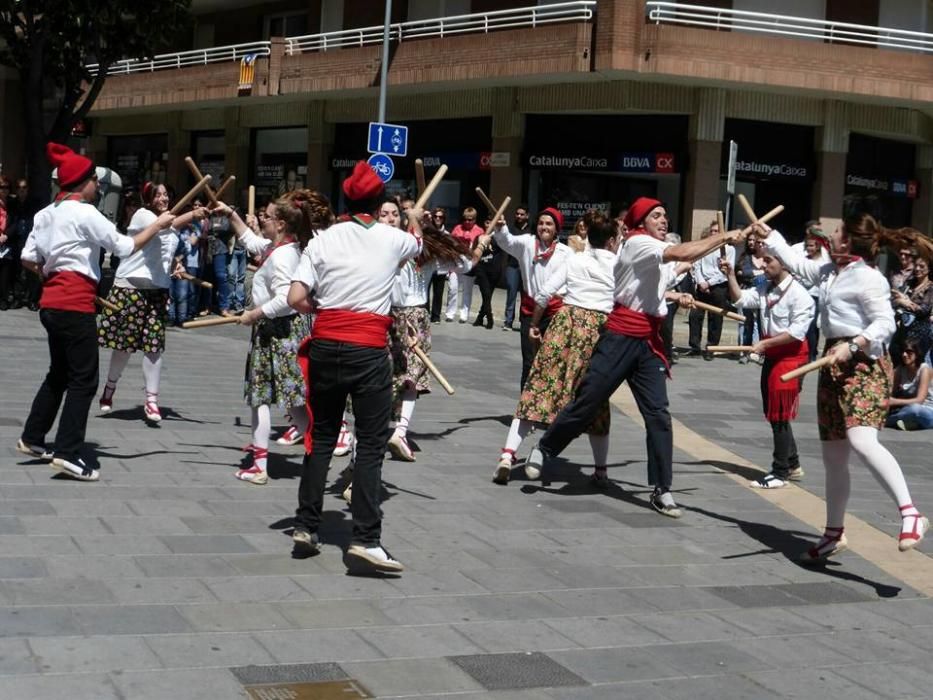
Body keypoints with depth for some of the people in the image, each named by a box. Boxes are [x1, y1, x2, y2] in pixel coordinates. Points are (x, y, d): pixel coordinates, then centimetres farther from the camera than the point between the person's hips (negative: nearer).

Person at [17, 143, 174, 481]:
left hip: (52, 302, 9)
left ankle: (32, 438, 28)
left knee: (59, 373, 21)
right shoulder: (85, 213, -11)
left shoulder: (46, 214, 14)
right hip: (75, 304, -9)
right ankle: (68, 453, -8)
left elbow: (28, 259, 12)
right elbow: (126, 247, -11)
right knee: (83, 379, -5)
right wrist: (158, 224, -2)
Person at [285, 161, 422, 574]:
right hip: (368, 349, -3)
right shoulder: (392, 238, 4)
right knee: (371, 444, 0)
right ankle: (365, 539, -8)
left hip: (326, 344, 3)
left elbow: (296, 299, -4)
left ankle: (306, 525, 21)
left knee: (322, 436, 16)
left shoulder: (323, 241, 3)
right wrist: (415, 221, 52)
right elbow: (417, 244, 30)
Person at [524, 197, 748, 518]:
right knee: (586, 402, 1)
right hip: (621, 338, -7)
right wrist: (723, 236, -19)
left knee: (658, 415, -1)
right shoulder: (636, 243, -10)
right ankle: (542, 450, 22)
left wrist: (675, 296, 23)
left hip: (649, 343, 7)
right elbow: (683, 253, -24)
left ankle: (662, 490, 2)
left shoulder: (662, 256, 15)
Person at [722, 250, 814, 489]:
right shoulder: (765, 290, 8)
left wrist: (766, 343, -23)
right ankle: (793, 466, 30)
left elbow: (797, 332, -20)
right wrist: (731, 276, -10)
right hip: (771, 355, 9)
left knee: (779, 415, -3)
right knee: (773, 414, 16)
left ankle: (780, 473, 6)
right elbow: (741, 299, 1)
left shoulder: (798, 294, -16)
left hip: (790, 355, -9)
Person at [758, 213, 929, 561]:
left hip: (863, 365, -9)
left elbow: (885, 323, -18)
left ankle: (910, 513, -31)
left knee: (861, 441, -30)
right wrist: (769, 237, 35)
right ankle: (834, 533, 26)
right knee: (833, 456, 14)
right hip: (834, 364, 9)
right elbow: (797, 262, 32)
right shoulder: (830, 271, 15)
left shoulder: (868, 277, -12)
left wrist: (852, 346, -29)